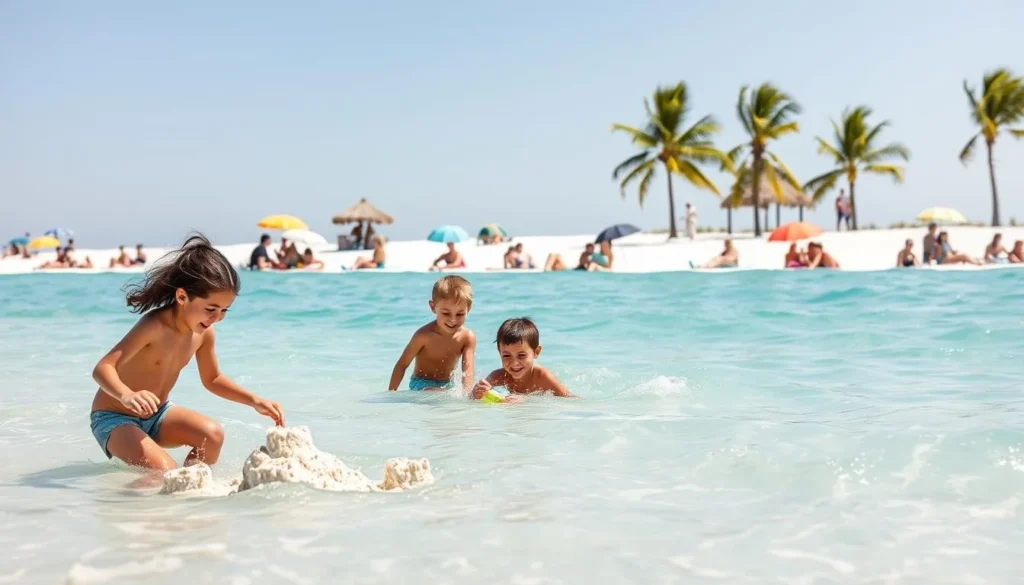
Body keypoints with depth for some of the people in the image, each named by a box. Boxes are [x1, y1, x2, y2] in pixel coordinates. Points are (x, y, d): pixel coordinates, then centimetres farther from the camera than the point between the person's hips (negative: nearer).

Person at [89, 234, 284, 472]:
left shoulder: (204, 333, -7)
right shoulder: (155, 327, -28)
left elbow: (212, 379, 11)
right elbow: (102, 368, -35)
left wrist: (254, 401, -1)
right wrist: (127, 396, -55)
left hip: (156, 414, 7)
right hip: (114, 417, -7)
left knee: (213, 434, -20)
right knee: (162, 472, -30)